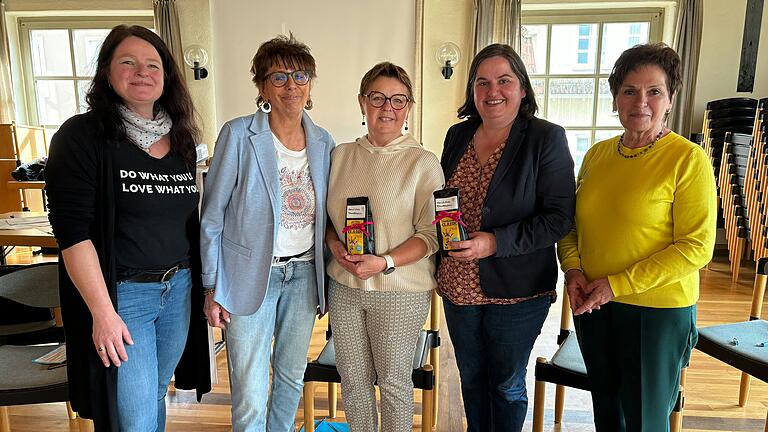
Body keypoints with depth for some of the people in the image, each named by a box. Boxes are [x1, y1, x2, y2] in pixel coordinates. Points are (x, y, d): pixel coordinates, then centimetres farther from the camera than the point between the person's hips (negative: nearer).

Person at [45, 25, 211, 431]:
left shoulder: (180, 138, 7)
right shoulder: (82, 135, -10)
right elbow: (72, 230, -15)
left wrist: (204, 285, 10)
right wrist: (103, 312, -18)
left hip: (179, 289, 5)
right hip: (121, 294, -5)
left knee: (155, 395, 20)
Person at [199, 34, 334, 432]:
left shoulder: (324, 142, 3)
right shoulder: (238, 135, -11)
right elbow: (212, 218, -7)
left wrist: (325, 277, 9)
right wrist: (212, 289, -7)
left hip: (304, 273, 5)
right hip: (250, 275, -4)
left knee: (292, 376, 20)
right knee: (250, 398, 2)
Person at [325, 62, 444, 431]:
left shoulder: (423, 163, -9)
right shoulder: (341, 155, 4)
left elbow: (430, 234, -10)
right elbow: (328, 216, 12)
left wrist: (384, 262, -22)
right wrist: (335, 245, -8)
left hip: (399, 291, -4)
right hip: (344, 286, 4)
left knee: (393, 380, 13)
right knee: (352, 378, 17)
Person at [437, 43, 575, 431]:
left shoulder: (547, 139, -11)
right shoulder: (457, 136, 4)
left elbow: (560, 217, -15)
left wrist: (495, 242, -24)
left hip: (516, 292, -4)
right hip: (458, 286, 5)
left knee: (507, 385, 15)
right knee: (471, 378, 22)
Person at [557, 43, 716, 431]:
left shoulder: (689, 159, -12)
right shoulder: (596, 155, 4)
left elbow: (696, 248, -16)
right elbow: (571, 222, 11)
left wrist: (617, 284, -19)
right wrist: (573, 269, -7)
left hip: (658, 309, -4)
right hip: (592, 305, 5)